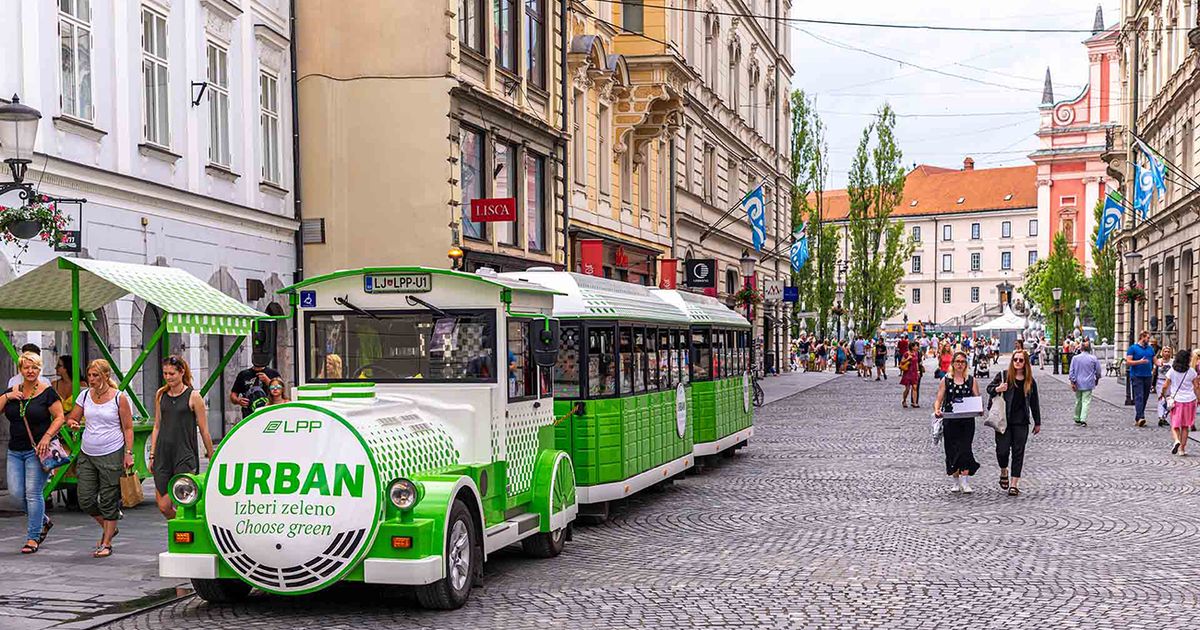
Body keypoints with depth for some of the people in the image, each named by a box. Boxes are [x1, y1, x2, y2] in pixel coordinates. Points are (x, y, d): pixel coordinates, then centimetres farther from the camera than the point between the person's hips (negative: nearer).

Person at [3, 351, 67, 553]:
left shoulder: (47, 392, -5)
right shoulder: (12, 392, 10)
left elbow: (59, 418, -7)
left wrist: (47, 437, -17)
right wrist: (7, 397, -7)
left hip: (37, 451, -5)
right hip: (15, 451, 5)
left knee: (33, 493, -6)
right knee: (16, 493, 2)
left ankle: (33, 538, 2)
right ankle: (43, 521, 25)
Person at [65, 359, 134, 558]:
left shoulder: (119, 398, -6)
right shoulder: (85, 395, 6)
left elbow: (128, 428, -3)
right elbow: (71, 418, 13)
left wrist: (128, 453, -10)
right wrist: (73, 423, -11)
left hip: (112, 455, -5)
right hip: (87, 455, 5)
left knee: (108, 501, 1)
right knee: (85, 500, 5)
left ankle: (107, 543, 11)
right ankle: (108, 528, 29)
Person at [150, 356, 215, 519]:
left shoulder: (193, 396, -4)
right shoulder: (161, 394, 10)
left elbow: (204, 431, -1)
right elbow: (157, 426, 16)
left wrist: (212, 458, 1)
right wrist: (152, 455, 12)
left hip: (185, 456, -5)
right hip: (163, 455, 5)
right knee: (163, 506, 4)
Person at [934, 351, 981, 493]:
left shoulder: (971, 380, 7)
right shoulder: (946, 380, 6)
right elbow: (938, 400, 3)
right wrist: (937, 410, -18)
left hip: (967, 420, -1)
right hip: (950, 420, 1)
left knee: (964, 448, -11)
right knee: (952, 449, 4)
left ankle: (964, 481, -10)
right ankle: (956, 481, 17)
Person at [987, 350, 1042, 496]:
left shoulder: (1030, 381, 7)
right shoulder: (1003, 375, 0)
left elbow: (1034, 403, 14)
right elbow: (989, 388, 8)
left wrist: (1037, 422, 16)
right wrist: (997, 389, -16)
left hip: (1021, 422, 2)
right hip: (1004, 420, -2)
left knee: (1018, 452, 1)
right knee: (1002, 450, -7)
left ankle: (1014, 484, 5)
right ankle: (1004, 472, 24)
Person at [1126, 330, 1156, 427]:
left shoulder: (1150, 349, 17)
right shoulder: (1133, 348, 0)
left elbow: (1154, 360, 19)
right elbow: (1128, 362, -6)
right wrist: (1139, 362, -18)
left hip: (1147, 376, 6)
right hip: (1136, 376, -6)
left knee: (1145, 398, 6)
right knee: (1139, 397, -15)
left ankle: (1137, 419, 13)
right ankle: (1140, 418, -23)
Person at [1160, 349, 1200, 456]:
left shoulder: (1172, 371, -3)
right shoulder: (1191, 371, -4)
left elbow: (1165, 385, 0)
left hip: (1176, 400, 0)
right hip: (1189, 400, 0)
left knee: (1175, 425, 6)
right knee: (1185, 426, 11)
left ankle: (1176, 440, -22)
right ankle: (1182, 449, 10)